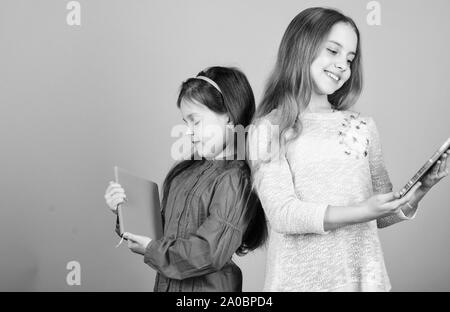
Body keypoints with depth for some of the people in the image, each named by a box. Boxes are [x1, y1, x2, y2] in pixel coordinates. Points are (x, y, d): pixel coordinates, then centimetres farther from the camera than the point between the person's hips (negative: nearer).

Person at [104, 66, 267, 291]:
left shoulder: (235, 181, -19)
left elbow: (210, 253, -22)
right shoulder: (183, 172, 5)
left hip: (208, 286, -6)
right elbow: (162, 226, 11)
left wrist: (151, 250, -14)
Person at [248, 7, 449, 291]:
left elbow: (382, 216, 9)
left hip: (363, 276, 3)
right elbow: (282, 214, -15)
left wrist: (420, 190, -8)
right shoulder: (269, 130, -6)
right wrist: (361, 212, -24)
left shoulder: (363, 127, 5)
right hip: (299, 278, -3)